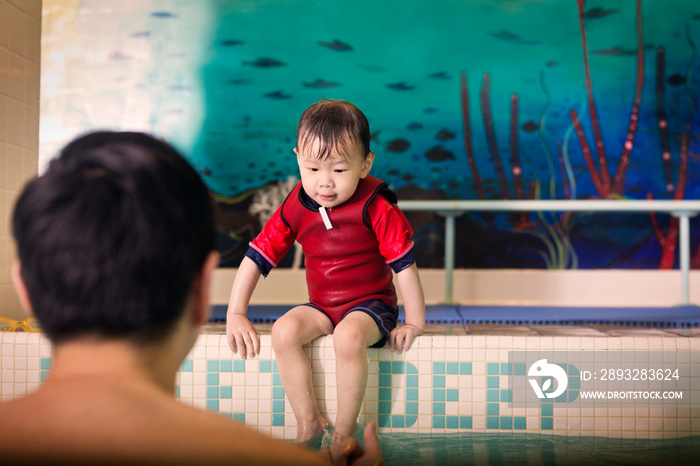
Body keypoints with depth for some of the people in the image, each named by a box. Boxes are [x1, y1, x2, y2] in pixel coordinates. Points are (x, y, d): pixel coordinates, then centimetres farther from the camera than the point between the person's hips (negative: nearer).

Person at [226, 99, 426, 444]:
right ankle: (308, 423, -8)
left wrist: (415, 322, -12)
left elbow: (404, 264, -12)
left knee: (348, 338, -36)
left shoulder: (375, 207, -15)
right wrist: (235, 315, -7)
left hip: (371, 304, -4)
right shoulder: (295, 207, -4)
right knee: (283, 332, -24)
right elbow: (257, 256, -2)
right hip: (321, 306, 5)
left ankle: (345, 431, -14)